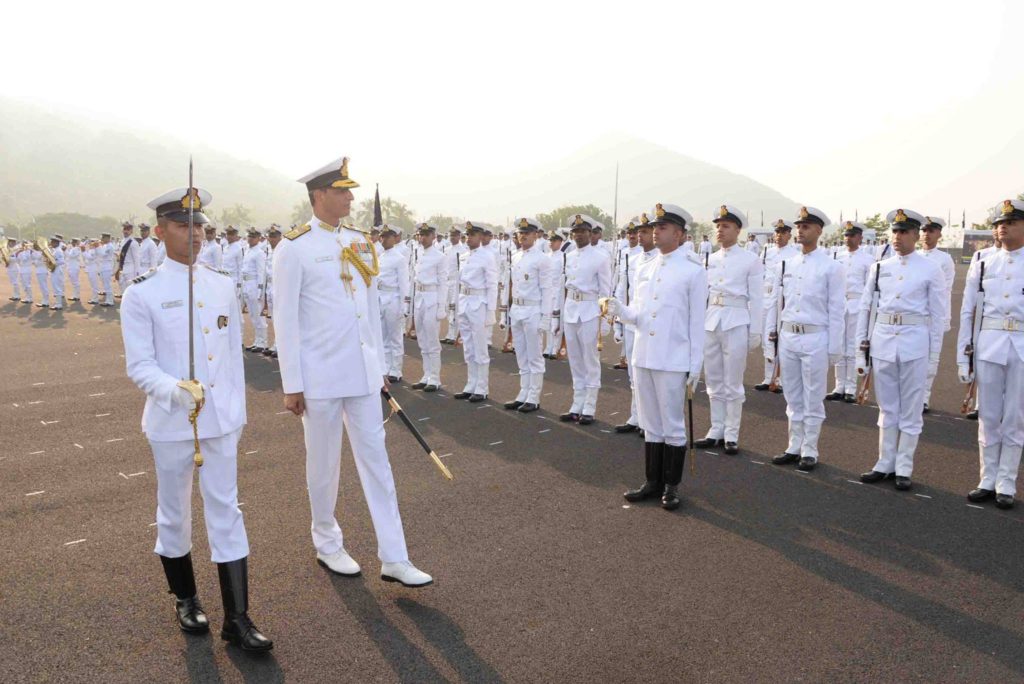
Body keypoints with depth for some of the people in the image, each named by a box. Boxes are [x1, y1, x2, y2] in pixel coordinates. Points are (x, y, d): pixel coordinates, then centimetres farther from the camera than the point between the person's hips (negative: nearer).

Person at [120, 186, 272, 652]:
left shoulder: (223, 286, 4)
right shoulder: (141, 294, -7)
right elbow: (139, 366, -10)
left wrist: (238, 411, 10)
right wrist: (177, 389, -29)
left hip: (221, 421, 3)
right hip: (170, 422, -2)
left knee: (226, 512, 4)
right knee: (174, 513, 14)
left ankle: (237, 619, 11)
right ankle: (185, 599, 36)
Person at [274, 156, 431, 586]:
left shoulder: (360, 243, 8)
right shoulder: (294, 248, -9)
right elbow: (285, 320, -10)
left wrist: (380, 365, 13)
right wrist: (291, 385, -10)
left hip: (363, 373, 5)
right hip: (321, 376, -5)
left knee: (376, 458, 6)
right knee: (324, 463, 10)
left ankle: (394, 558, 13)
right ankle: (327, 545, 31)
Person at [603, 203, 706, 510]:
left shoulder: (694, 272, -5)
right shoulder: (645, 269, 10)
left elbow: (697, 323, -6)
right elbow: (638, 314, 12)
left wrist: (695, 367, -7)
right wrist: (620, 310, -10)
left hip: (673, 361, -5)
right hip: (642, 357, 6)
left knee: (672, 426, 5)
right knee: (650, 424, 14)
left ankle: (671, 486, 19)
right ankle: (652, 481, 26)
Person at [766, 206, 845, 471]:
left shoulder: (831, 267, -5)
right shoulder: (786, 264, 8)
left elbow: (836, 310, -6)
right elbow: (775, 300, 14)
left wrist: (834, 348, -7)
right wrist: (771, 331, 12)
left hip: (815, 339, -5)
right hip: (787, 337, 5)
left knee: (813, 400, 4)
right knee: (793, 398, 13)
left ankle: (809, 451, 15)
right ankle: (794, 447, 24)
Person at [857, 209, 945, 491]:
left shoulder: (931, 270, -1)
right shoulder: (879, 267, 6)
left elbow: (938, 315, 0)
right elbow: (865, 307, 9)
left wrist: (934, 356, -1)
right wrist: (862, 346, 7)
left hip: (914, 342, -3)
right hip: (882, 340, 3)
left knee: (910, 409, 6)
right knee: (887, 407, 12)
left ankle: (904, 468, 16)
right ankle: (885, 464, 22)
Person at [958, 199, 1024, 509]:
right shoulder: (982, 265, 5)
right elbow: (966, 313, 6)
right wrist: (963, 356, 2)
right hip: (988, 346, 1)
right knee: (988, 418, 7)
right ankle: (987, 481, 19)